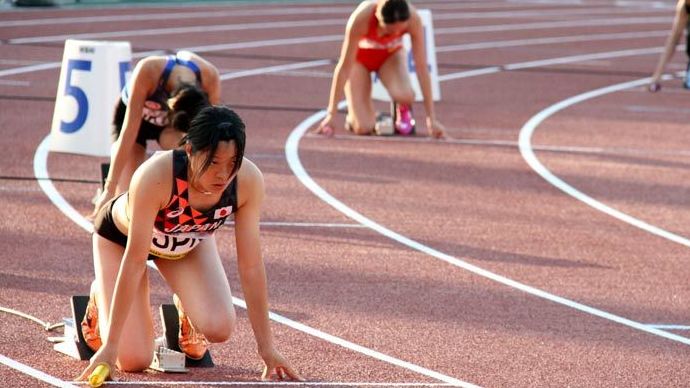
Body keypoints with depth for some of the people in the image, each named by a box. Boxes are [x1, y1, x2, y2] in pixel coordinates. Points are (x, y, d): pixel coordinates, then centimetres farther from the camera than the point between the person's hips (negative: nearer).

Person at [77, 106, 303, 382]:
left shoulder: (248, 181, -32)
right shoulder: (156, 175, -43)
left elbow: (251, 265, -25)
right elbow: (134, 261, -40)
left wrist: (267, 348, -23)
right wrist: (110, 346, -41)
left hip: (189, 241, 3)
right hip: (120, 237, -3)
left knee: (218, 328, -21)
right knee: (133, 360, -11)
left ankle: (187, 311, 16)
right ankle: (100, 299, 22)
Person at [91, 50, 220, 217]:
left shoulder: (209, 77, -34)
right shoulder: (147, 71, -41)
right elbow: (129, 130, -38)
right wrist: (110, 189, -37)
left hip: (167, 123, 1)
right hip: (134, 114, -1)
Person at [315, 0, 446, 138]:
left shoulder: (413, 19, -33)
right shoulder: (361, 17, -37)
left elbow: (421, 67, -25)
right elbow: (344, 67, -29)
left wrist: (431, 118, -24)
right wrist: (331, 115, -26)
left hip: (390, 55, 1)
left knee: (405, 96, -33)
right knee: (363, 128, -19)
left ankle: (403, 111, 3)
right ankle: (354, 116, 17)